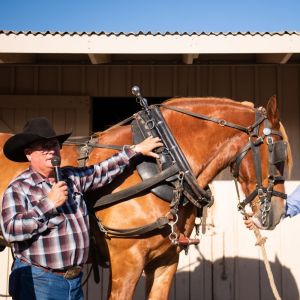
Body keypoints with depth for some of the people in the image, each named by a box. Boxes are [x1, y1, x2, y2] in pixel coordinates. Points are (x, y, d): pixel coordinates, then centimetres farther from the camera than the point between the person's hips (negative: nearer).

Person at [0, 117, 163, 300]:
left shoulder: (72, 178, 8)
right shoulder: (18, 188, -8)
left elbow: (104, 171, 19)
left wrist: (136, 150, 21)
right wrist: (49, 203, -20)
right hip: (38, 281, -5)